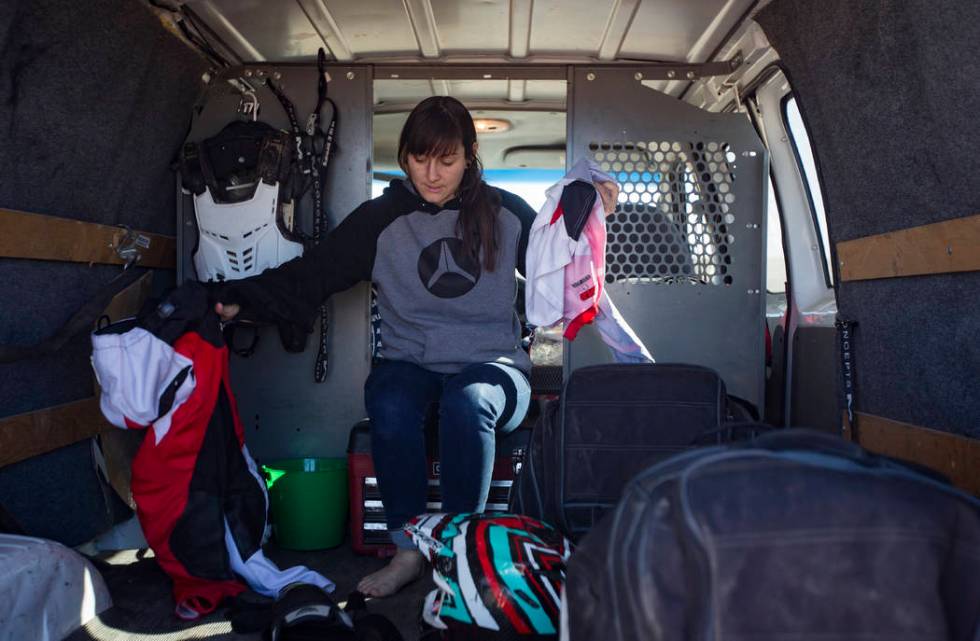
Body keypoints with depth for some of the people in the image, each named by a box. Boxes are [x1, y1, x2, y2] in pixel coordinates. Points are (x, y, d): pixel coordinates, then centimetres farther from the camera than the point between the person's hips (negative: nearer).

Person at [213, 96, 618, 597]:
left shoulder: (505, 213, 6)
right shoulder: (381, 219, 4)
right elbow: (308, 275, -3)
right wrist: (239, 299, -16)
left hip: (492, 365, 0)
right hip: (411, 364, 1)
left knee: (467, 403, -36)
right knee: (390, 406, -33)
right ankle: (408, 551, -15)